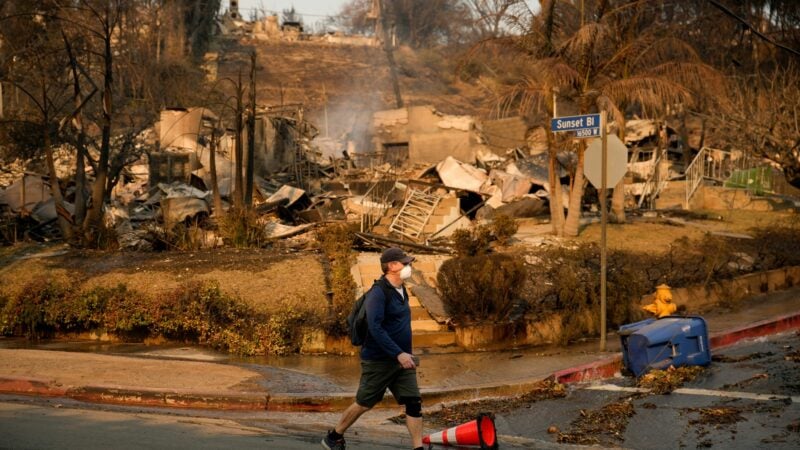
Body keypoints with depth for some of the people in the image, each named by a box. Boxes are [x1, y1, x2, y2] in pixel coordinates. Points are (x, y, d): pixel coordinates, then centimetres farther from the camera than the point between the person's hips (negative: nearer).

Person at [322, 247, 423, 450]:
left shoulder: (401, 290, 9)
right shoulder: (378, 293, -18)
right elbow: (375, 328, -27)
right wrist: (399, 354, -30)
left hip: (401, 360, 7)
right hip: (378, 361, -7)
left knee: (414, 403, -2)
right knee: (364, 404, 6)